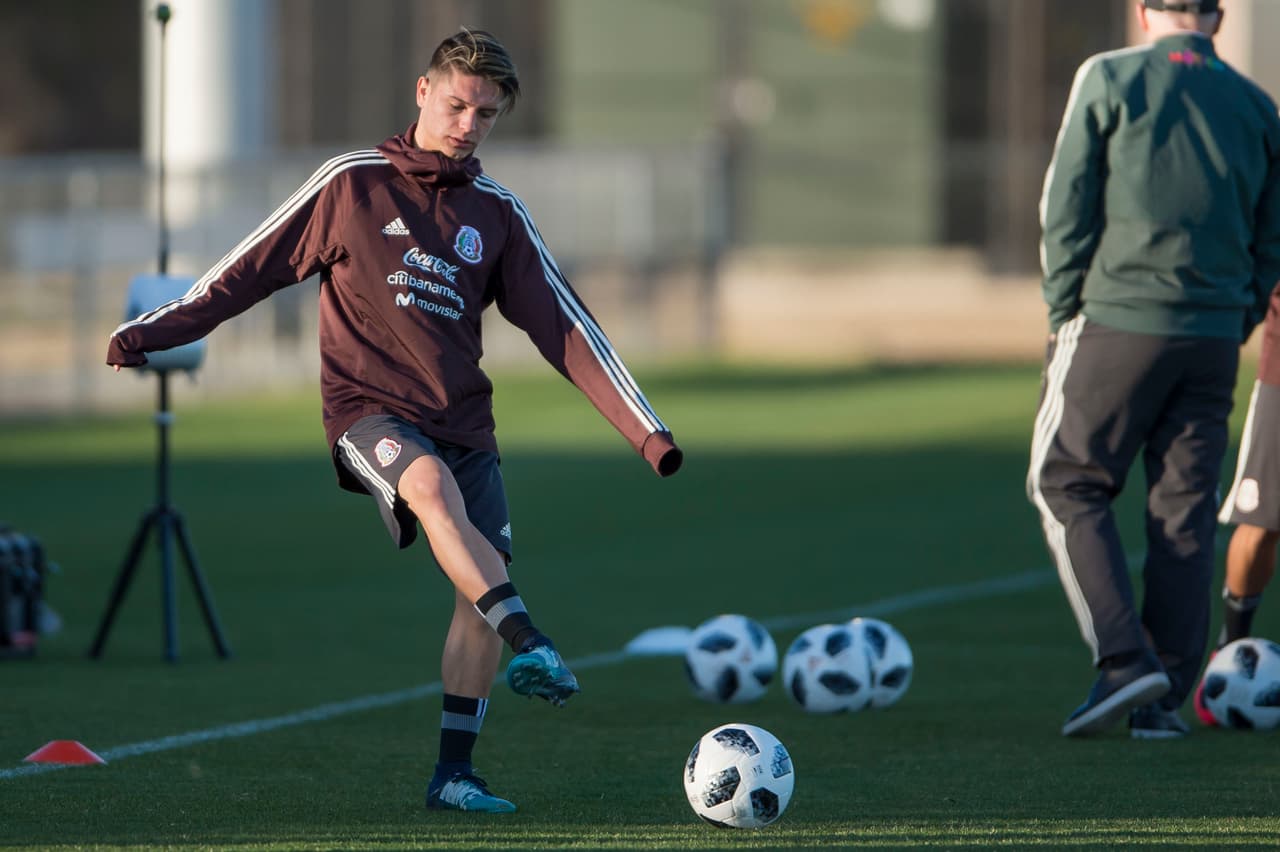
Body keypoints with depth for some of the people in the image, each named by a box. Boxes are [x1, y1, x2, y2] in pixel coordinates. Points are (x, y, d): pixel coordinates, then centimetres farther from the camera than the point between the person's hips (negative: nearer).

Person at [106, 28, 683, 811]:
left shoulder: (497, 213, 11)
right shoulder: (355, 183, 1)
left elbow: (567, 330, 11)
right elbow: (257, 266, 7)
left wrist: (646, 430, 5)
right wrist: (155, 330, 3)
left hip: (463, 423, 5)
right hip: (369, 410, -4)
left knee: (483, 587, -6)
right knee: (433, 485, -36)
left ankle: (455, 773, 4)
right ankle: (530, 647, -49)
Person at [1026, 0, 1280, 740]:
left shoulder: (1109, 79, -1)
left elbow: (1066, 209, -3)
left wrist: (1064, 314, 4)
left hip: (1118, 321, -4)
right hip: (1214, 338, 4)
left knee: (1066, 485, 7)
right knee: (1185, 512, 8)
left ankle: (1125, 661, -8)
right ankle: (1168, 697, 8)